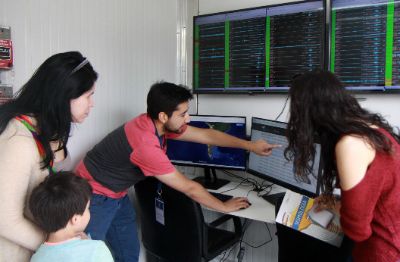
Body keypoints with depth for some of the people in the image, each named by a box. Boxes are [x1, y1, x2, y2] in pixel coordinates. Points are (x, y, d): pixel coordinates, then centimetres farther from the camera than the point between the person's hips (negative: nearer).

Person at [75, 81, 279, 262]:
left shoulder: (159, 124, -9)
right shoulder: (145, 144, -35)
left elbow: (206, 135, -1)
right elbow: (189, 188, -27)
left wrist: (250, 146, 0)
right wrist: (224, 207, -13)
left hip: (117, 194, 9)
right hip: (94, 195, -8)